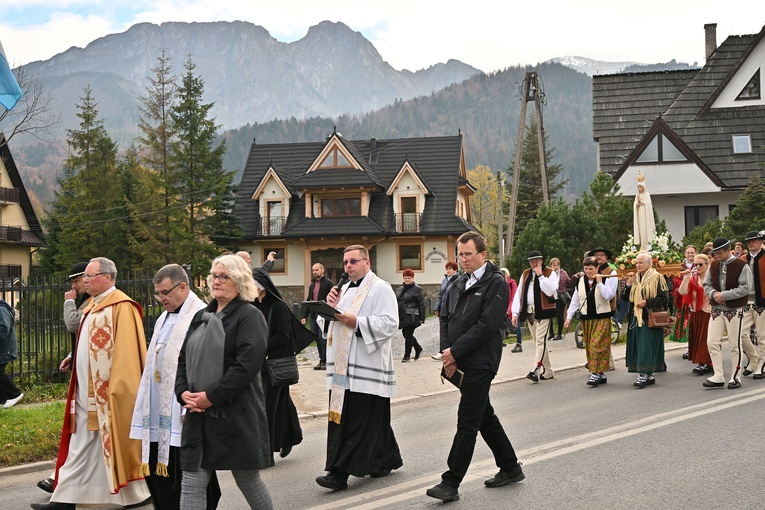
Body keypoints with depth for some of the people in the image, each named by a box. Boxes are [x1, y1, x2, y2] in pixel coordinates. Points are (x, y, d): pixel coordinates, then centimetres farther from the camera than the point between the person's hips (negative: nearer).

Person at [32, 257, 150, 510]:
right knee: (81, 449, 11)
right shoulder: (93, 305, 14)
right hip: (88, 392, 9)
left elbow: (126, 351, -19)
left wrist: (115, 388, -22)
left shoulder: (121, 307, -15)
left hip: (108, 393, -9)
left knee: (115, 444, 0)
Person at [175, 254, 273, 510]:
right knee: (191, 484, 2)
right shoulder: (202, 317, 15)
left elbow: (247, 364, -18)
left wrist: (211, 396, -19)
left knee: (248, 479, 8)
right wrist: (183, 392, -3)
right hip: (199, 415, 6)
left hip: (237, 414, -6)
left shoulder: (249, 316, -7)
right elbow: (184, 359, 16)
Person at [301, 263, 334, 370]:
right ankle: (322, 361, 13)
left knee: (323, 338, -9)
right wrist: (304, 316, 15)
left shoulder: (328, 283, -3)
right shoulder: (312, 285, 19)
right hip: (314, 315, 7)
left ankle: (327, 361, 0)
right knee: (317, 339, 7)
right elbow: (308, 301, 21)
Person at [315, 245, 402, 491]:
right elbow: (327, 323, 22)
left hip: (366, 367, -8)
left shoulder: (380, 289, -5)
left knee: (355, 421, -8)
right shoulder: (344, 290, 20)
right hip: (343, 365, 9)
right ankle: (385, 460, 23)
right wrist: (330, 306, 1)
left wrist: (357, 322, -21)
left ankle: (339, 472, -9)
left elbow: (389, 323, -15)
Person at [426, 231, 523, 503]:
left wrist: (455, 351, -16)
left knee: (467, 423, -7)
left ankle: (451, 483, -5)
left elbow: (487, 325, -17)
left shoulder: (495, 283, -10)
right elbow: (448, 320, 15)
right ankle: (511, 468, 29)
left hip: (480, 363, -8)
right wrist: (447, 353, -1)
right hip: (460, 362, 8)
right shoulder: (459, 285, 14)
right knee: (485, 417, 16)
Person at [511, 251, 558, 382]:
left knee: (541, 341, -14)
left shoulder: (550, 273, 0)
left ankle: (536, 370, -22)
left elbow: (551, 291, -15)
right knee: (538, 342, 8)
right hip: (529, 312, 5)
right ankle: (547, 371, 15)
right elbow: (519, 293, 11)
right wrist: (515, 313, 4)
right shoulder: (525, 274, 14)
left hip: (543, 311, -5)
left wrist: (540, 275, -15)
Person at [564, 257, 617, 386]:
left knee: (598, 345, -12)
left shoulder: (606, 279, -2)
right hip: (586, 319, 5)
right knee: (589, 347, 5)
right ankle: (601, 375, 12)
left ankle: (596, 374, -9)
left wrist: (599, 282, -16)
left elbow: (609, 296, -16)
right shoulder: (580, 281, 9)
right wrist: (569, 316, 8)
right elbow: (575, 301, 13)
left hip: (602, 318, -5)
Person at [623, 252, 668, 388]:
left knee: (646, 346, -10)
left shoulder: (657, 278, -5)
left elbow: (664, 298, -10)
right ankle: (649, 376, 13)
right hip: (636, 318, 7)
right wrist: (629, 283, -2)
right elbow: (626, 297, 12)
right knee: (637, 346, 6)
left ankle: (643, 375, -10)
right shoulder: (635, 278, 14)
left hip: (649, 319, -7)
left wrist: (646, 302, -17)